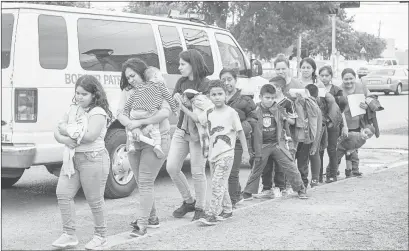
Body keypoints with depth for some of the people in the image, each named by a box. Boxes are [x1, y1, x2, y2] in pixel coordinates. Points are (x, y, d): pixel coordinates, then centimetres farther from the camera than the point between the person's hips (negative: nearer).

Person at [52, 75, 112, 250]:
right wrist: (64, 139, -15)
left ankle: (100, 236, 18)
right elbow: (57, 132, 9)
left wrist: (67, 130, -14)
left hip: (93, 159, -7)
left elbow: (90, 136, -24)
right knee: (63, 193, -3)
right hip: (72, 157, 7)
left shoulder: (98, 112, -9)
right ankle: (69, 235, 5)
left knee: (94, 200, 1)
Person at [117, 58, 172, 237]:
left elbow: (165, 112, -22)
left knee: (145, 183, -8)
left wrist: (140, 122, -27)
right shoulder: (127, 92, 7)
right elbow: (120, 113, -2)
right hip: (134, 141, 6)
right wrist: (129, 123, -25)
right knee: (142, 183, 14)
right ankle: (152, 217, 28)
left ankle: (142, 224, -5)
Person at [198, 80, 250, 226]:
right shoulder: (209, 113, 8)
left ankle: (212, 214, -13)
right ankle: (227, 210, 27)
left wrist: (245, 151, -6)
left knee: (218, 184, -12)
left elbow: (240, 132, -5)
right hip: (213, 154, 6)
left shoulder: (231, 112, -8)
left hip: (226, 154, -6)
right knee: (221, 184, 13)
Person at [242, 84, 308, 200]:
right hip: (262, 145, -1)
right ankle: (247, 192, 18)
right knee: (256, 169, 5)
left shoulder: (278, 109, 1)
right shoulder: (256, 110, -5)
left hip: (277, 144, 1)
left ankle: (301, 189, 12)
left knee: (290, 167, 1)